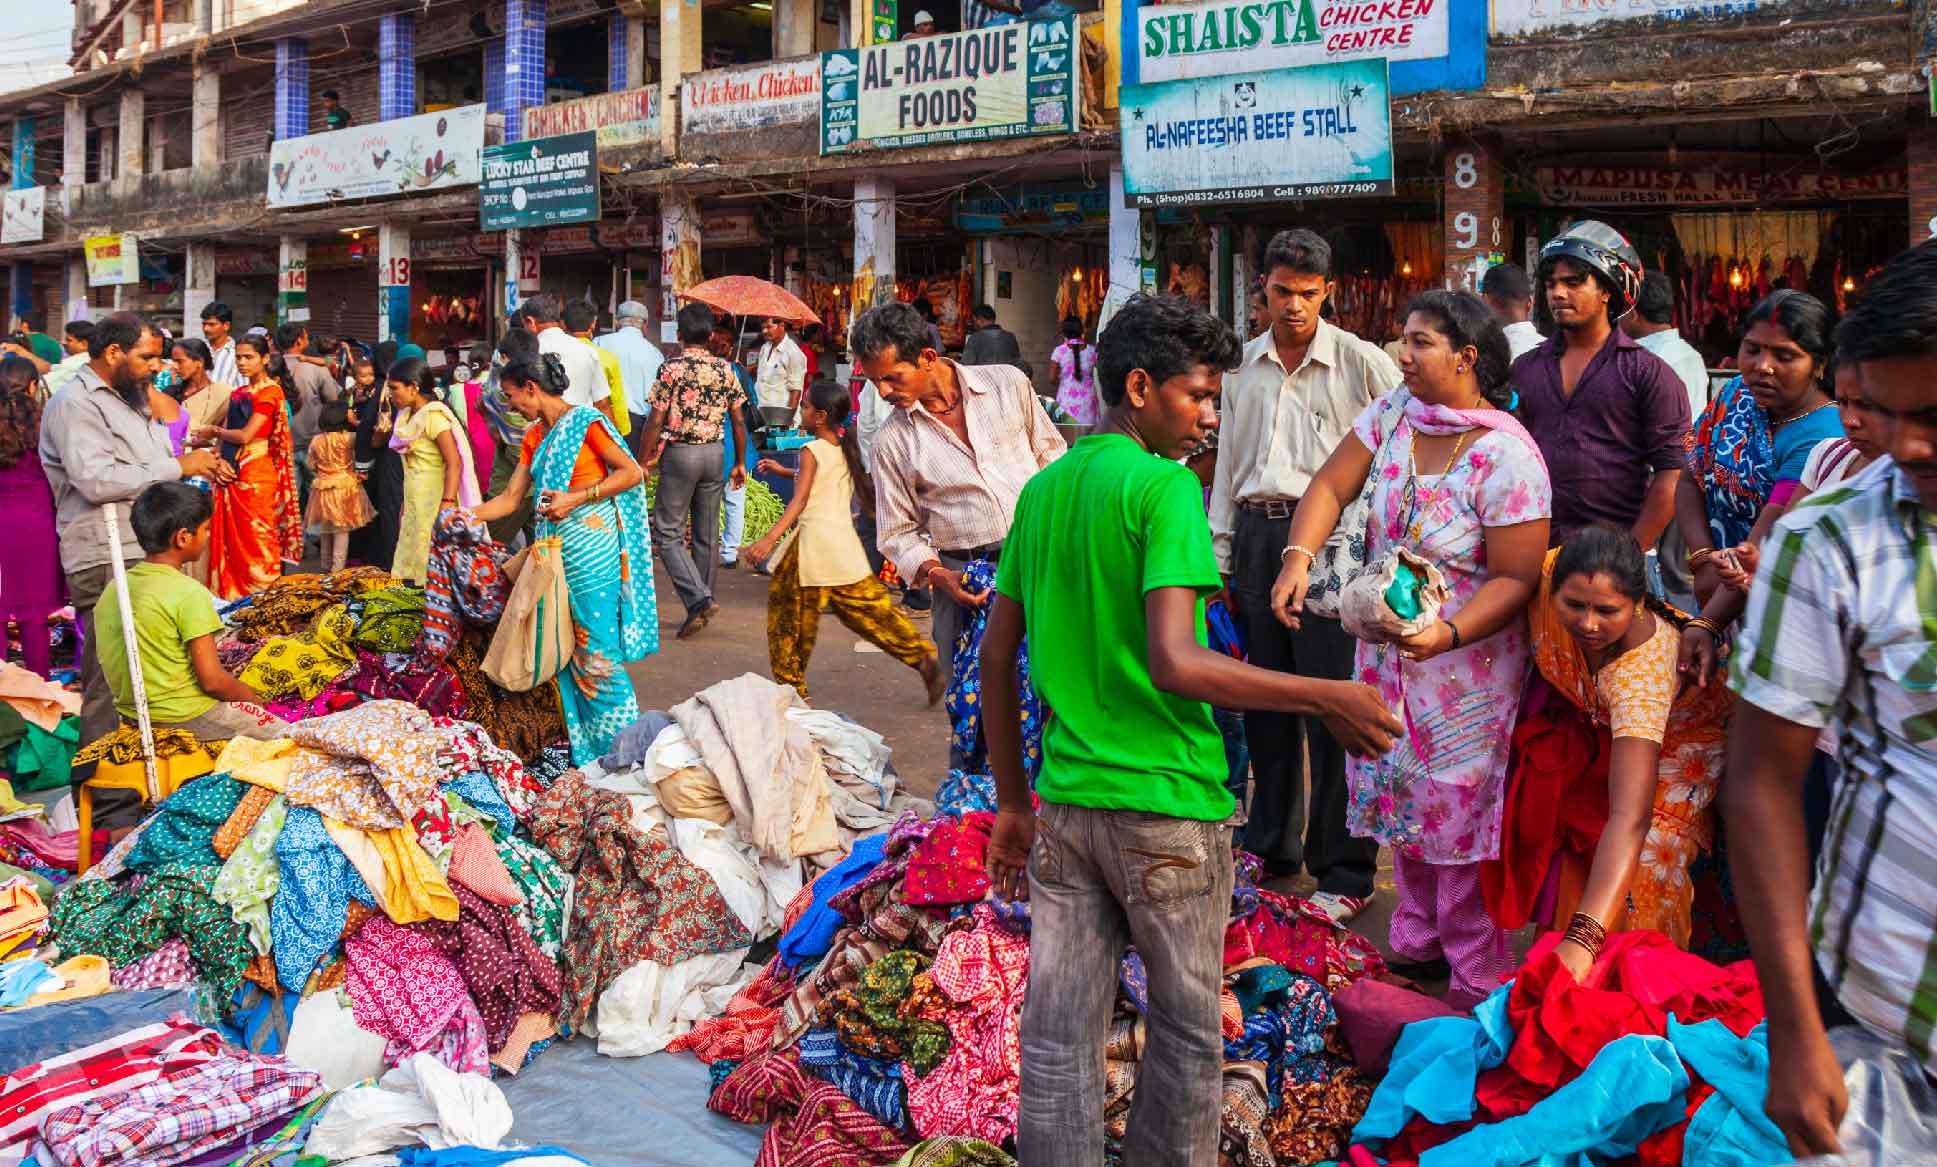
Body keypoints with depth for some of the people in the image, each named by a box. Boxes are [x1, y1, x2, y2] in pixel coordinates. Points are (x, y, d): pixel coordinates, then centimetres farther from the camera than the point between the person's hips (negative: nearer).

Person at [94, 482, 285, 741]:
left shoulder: (114, 589, 2)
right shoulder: (190, 594, -19)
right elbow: (212, 680, -20)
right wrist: (252, 697, -1)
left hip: (132, 714, 8)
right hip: (186, 717, -8)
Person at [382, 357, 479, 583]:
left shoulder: (434, 416, -14)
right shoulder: (407, 415, 13)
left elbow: (454, 463, -20)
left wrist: (447, 505, -26)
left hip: (433, 503, -9)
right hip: (414, 503, 9)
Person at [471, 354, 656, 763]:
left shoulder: (584, 421, -7)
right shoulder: (534, 437, 16)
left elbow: (632, 472, -11)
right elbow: (511, 498, 16)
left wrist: (577, 498, -16)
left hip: (591, 550, -8)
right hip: (554, 552, 8)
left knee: (595, 651, -7)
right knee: (565, 651, 7)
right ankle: (582, 753, 14)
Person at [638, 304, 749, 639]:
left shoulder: (671, 368, -9)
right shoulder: (725, 369, 3)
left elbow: (655, 420, -11)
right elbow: (738, 421, 5)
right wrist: (740, 462, 15)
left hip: (679, 453, -4)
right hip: (715, 452, 4)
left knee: (668, 533, 1)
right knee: (707, 535, 12)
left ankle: (698, 598, -15)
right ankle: (702, 606, 18)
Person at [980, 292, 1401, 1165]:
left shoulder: (1043, 490, 8)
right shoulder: (1165, 487, -13)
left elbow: (996, 659, 11)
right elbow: (1174, 663, -24)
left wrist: (1011, 801, 18)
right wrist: (1329, 700, -18)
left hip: (1065, 802, 6)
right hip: (1166, 809, -6)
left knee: (1056, 1043, 10)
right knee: (1186, 1034, 13)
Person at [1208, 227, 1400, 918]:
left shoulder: (1360, 362, -3)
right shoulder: (1243, 366, 13)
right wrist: (1219, 556, 15)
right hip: (1256, 533, 5)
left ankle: (1346, 868, 2)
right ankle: (1272, 843, 27)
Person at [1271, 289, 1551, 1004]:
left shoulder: (1506, 456, -19)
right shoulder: (1394, 413, -2)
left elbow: (1516, 577, -19)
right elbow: (1331, 486, -2)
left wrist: (1445, 635, -33)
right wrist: (1299, 557, -19)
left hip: (1467, 659, -6)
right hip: (1386, 647, 6)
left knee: (1461, 810, 1)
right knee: (1401, 798, 17)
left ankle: (1479, 980, 16)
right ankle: (1417, 943, 36)